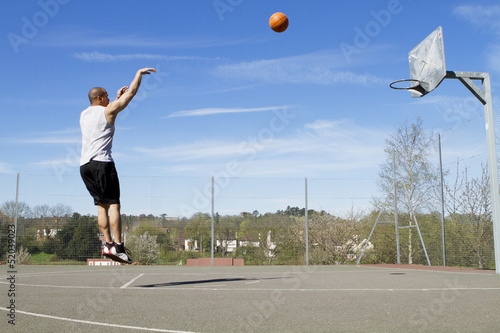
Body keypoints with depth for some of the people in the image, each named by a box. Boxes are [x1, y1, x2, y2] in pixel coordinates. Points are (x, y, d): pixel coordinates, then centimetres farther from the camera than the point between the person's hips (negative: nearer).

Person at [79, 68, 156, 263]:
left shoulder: (84, 114, 20)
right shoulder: (107, 110, 1)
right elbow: (131, 93, 6)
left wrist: (117, 98, 41)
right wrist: (139, 73, 19)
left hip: (84, 165, 7)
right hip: (102, 163, -7)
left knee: (102, 205, 8)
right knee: (113, 204, -7)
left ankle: (108, 243, 3)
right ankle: (117, 246, -13)